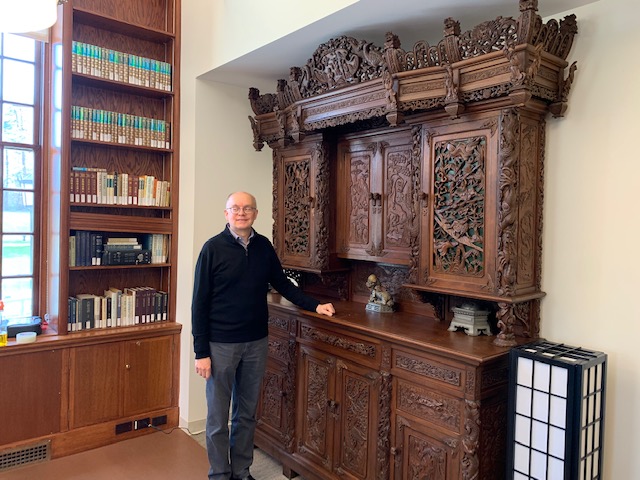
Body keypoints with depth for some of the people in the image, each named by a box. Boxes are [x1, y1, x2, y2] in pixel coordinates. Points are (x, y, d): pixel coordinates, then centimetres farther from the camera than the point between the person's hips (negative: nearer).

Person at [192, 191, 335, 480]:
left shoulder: (264, 246, 3)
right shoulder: (213, 248, -9)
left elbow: (282, 283, 14)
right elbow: (199, 303, -9)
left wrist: (314, 305, 5)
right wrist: (201, 352, -11)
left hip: (256, 343, 4)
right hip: (221, 345, -4)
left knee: (247, 413, 16)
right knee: (218, 416, 8)